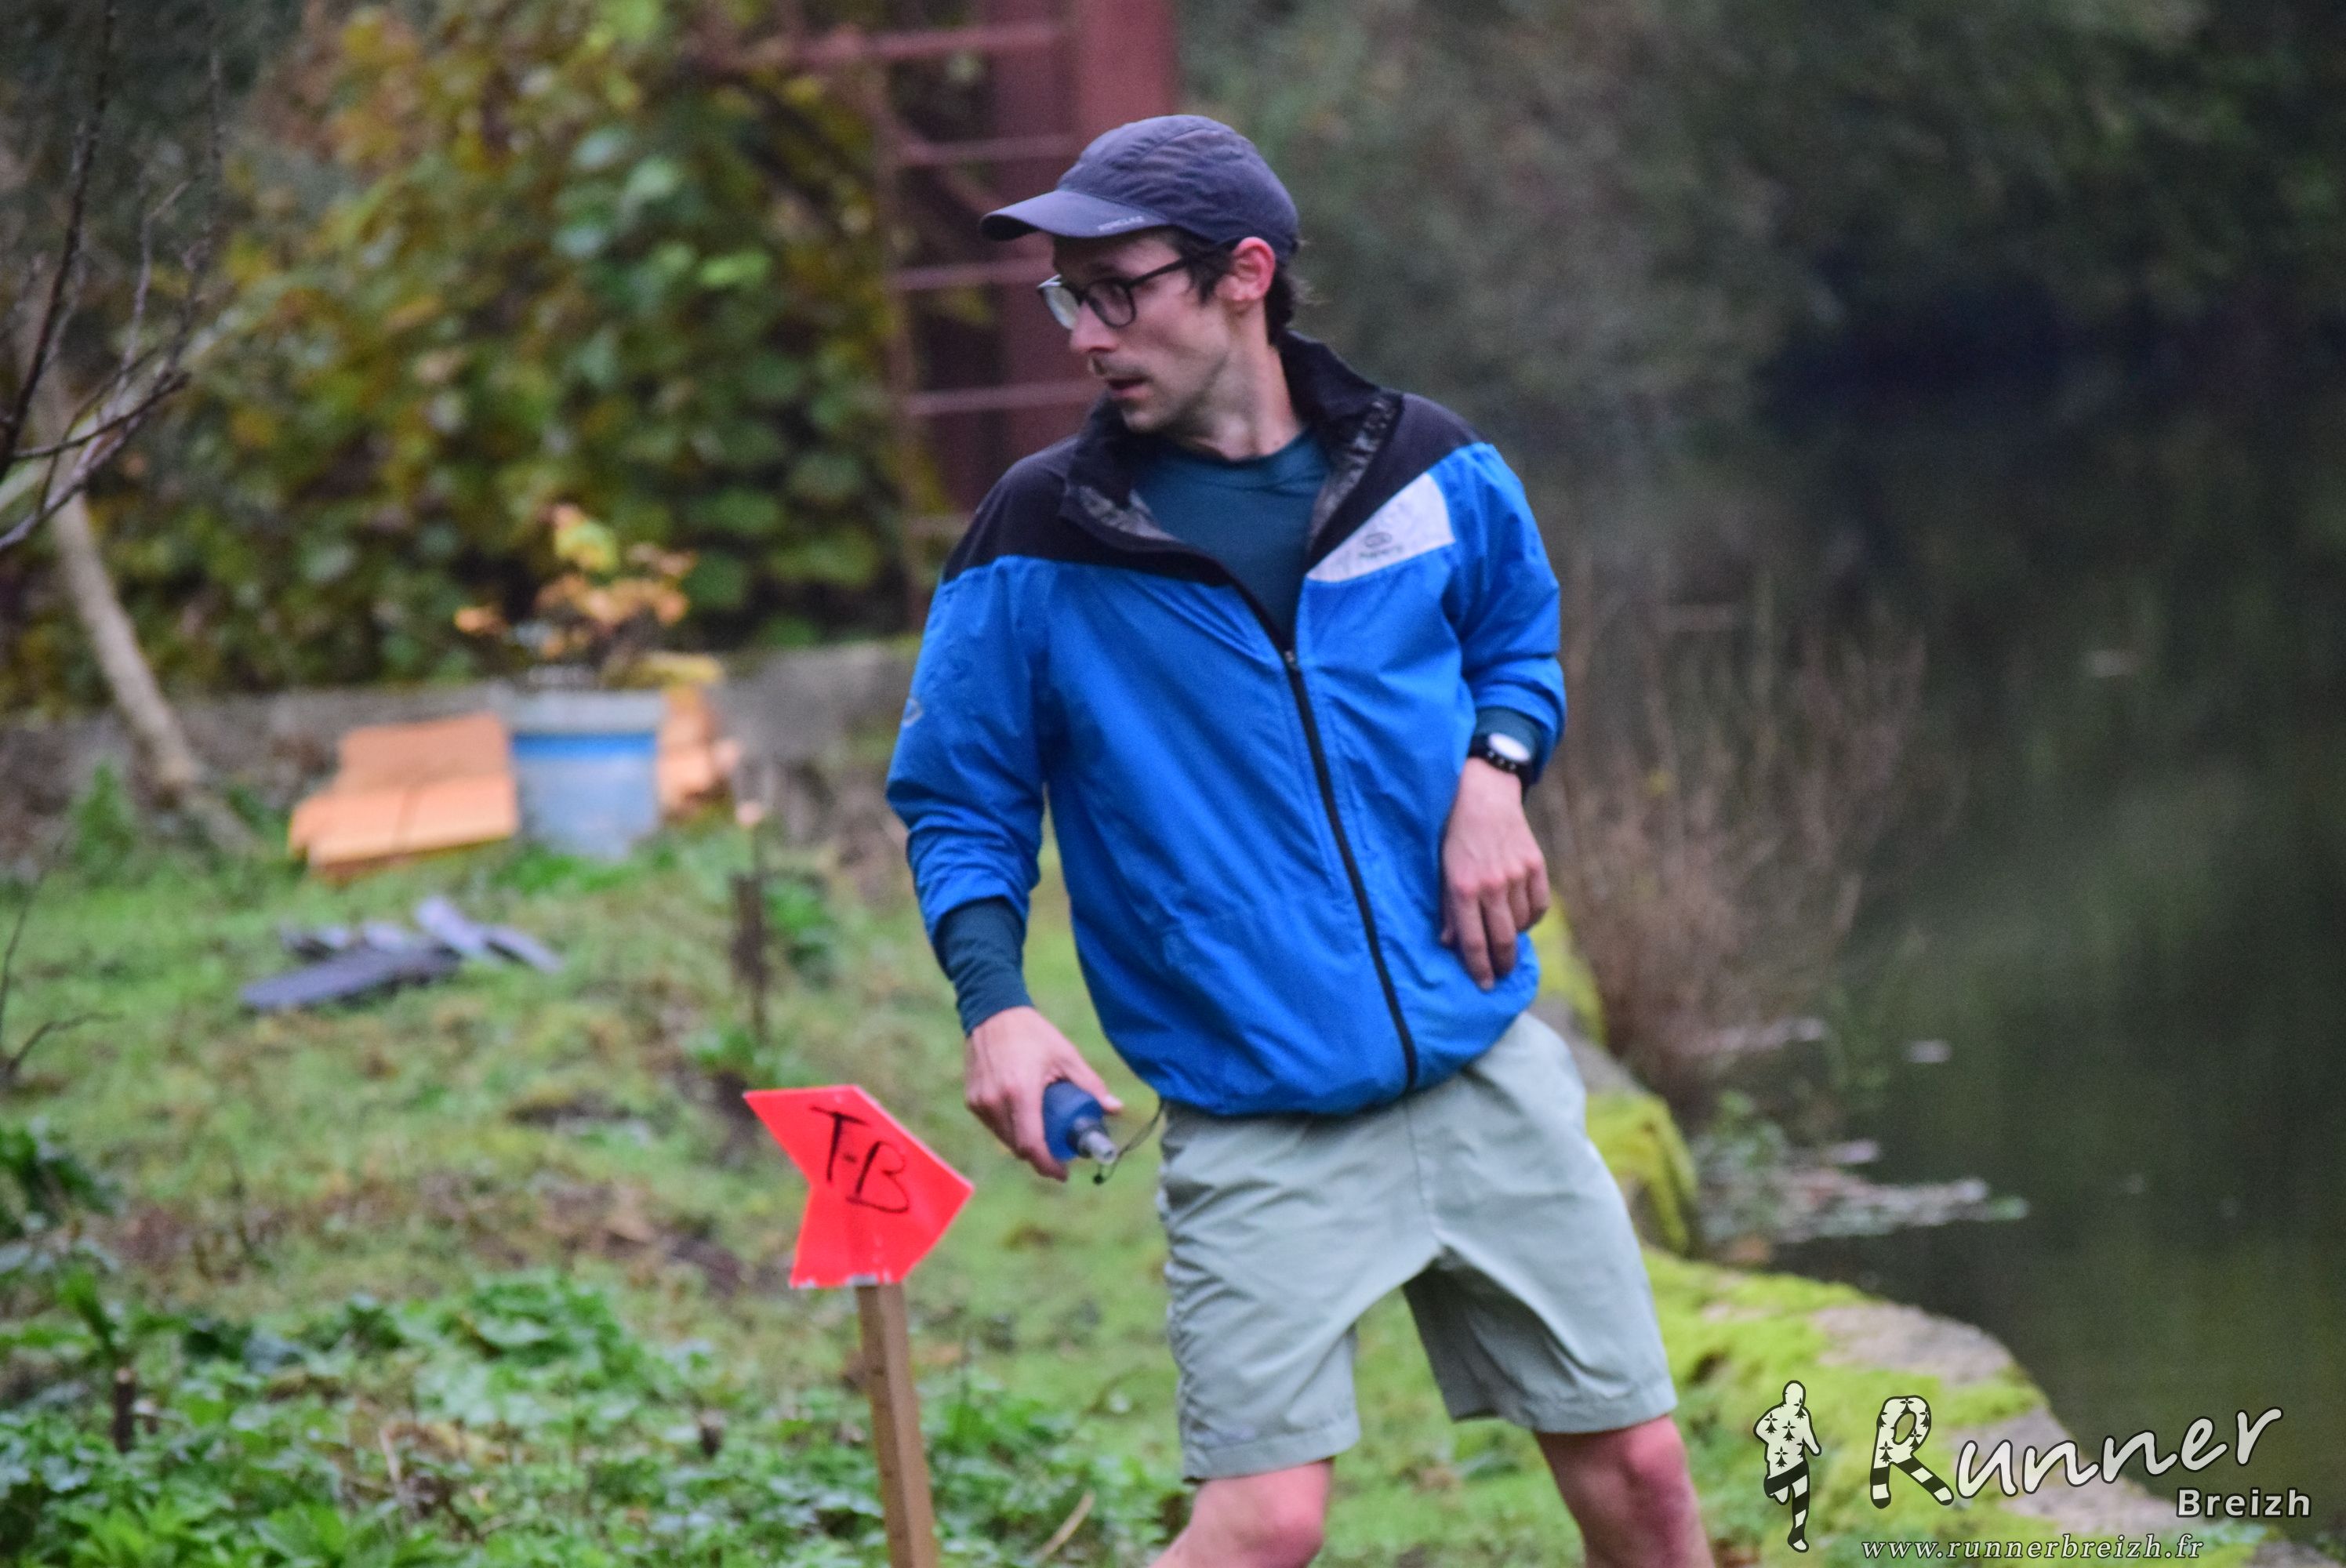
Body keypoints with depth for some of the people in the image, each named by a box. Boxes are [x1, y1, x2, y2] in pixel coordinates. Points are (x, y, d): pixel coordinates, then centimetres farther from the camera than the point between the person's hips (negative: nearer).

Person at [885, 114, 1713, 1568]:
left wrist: (1496, 773, -1)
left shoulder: (1432, 470, 0)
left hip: (1489, 1074, 3)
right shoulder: (1040, 540, -6)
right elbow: (960, 802, 3)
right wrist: (994, 1002, -14)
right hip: (1254, 1129, -3)